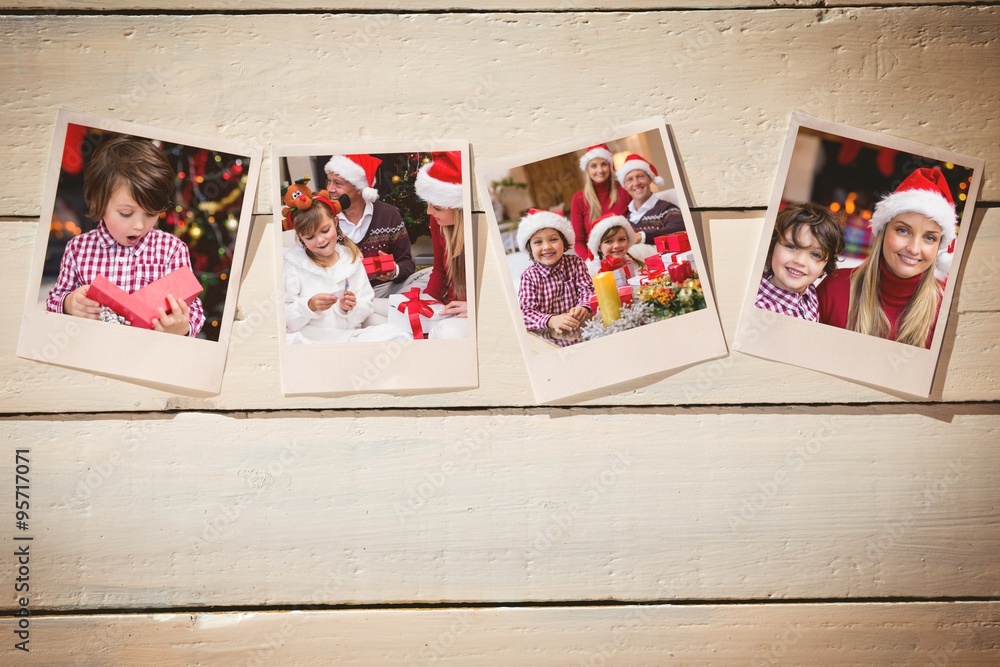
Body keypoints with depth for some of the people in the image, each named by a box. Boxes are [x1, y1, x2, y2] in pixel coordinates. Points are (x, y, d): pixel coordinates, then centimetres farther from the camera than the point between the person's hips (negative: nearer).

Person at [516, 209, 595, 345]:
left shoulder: (575, 263, 7)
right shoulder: (529, 276, -2)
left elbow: (587, 289, 0)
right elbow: (525, 311, -12)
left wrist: (584, 307, -25)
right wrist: (551, 320, -32)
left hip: (581, 330, 1)